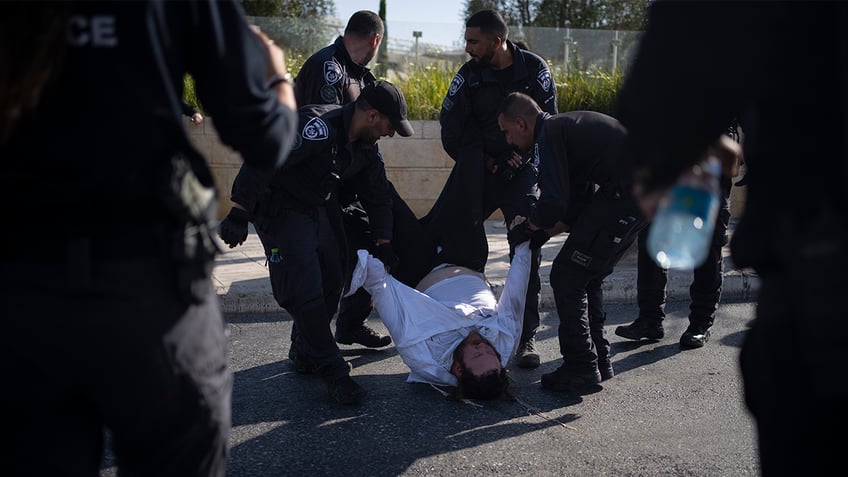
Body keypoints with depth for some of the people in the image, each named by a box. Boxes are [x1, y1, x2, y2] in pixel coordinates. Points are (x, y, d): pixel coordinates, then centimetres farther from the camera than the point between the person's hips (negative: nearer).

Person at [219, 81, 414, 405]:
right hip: (283, 211, -9)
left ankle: (305, 353, 28)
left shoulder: (366, 146, -1)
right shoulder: (318, 126, -30)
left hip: (322, 210, 9)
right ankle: (332, 369, -3)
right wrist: (239, 213, -36)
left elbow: (377, 195, 12)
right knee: (305, 289, -13)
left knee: (331, 283, 10)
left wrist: (382, 242, 9)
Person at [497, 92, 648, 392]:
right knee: (588, 277, 20)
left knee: (566, 277, -2)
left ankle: (581, 369, 2)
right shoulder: (565, 126, 24)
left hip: (626, 195, -10)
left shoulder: (547, 137, -8)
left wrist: (533, 224, 4)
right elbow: (581, 204, 26)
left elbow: (554, 205, -18)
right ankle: (599, 362, 26)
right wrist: (545, 232, 23)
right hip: (647, 192, 10)